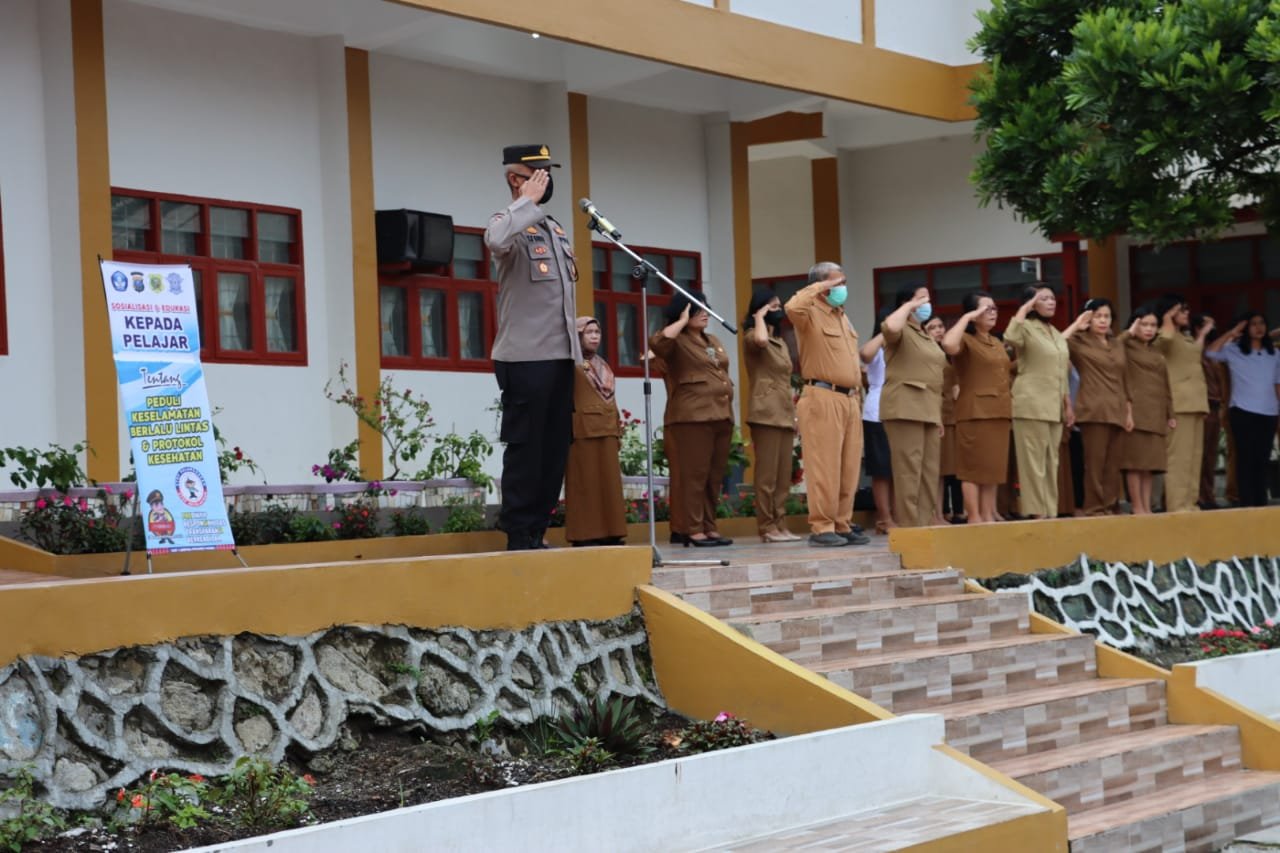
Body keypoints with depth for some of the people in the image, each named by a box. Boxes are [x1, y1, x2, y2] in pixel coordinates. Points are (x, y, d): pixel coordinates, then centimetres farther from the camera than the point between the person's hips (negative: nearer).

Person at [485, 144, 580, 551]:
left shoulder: (554, 226, 19)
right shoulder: (509, 222, -6)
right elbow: (497, 242, -33)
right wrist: (528, 200, -19)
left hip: (561, 356, 8)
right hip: (526, 358, -8)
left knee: (555, 449, 9)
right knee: (525, 449, -4)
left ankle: (537, 532, 16)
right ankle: (519, 537, 1)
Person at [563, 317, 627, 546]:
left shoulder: (604, 365, 21)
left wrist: (618, 426, 18)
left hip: (607, 429, 8)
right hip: (583, 428, -8)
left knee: (609, 482, 7)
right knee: (585, 482, -7)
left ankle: (609, 532, 10)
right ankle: (584, 533, -6)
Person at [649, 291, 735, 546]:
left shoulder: (713, 341, 22)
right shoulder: (677, 341, -3)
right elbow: (657, 342, -26)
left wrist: (729, 412, 21)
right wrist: (682, 322, -14)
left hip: (721, 415, 8)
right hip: (693, 416, -8)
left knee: (715, 476, 8)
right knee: (695, 475, -9)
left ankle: (709, 528, 13)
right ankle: (693, 530, -8)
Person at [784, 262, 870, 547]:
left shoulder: (842, 317, 21)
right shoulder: (810, 314, -5)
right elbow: (792, 307, -29)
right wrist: (819, 287, -16)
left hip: (849, 398, 8)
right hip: (823, 397, -8)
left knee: (849, 468, 8)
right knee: (825, 467, -8)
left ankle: (842, 525, 14)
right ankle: (821, 528, -4)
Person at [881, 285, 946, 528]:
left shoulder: (927, 337, 24)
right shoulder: (902, 331, -2)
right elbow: (890, 326, -29)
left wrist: (938, 416, 20)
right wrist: (910, 306, -13)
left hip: (928, 411, 9)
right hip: (905, 408, -9)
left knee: (929, 472, 6)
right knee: (909, 470, -11)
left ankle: (925, 525, 9)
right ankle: (909, 527, -12)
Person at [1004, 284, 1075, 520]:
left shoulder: (1057, 335, 18)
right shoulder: (1026, 328, -5)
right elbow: (1010, 339, -30)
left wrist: (1068, 405, 17)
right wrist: (1024, 309, -21)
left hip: (1054, 408, 8)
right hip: (1031, 405, -8)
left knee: (1051, 463, 10)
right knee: (1034, 462, -7)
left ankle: (1050, 511, 14)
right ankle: (1036, 513, -6)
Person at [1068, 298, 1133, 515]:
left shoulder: (1118, 347, 20)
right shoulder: (1080, 342, 1)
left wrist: (1129, 411, 16)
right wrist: (1076, 326, -9)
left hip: (1115, 411, 6)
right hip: (1093, 411, -6)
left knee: (1113, 463, 5)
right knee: (1095, 461, -8)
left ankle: (1110, 506, 10)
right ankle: (1094, 508, -4)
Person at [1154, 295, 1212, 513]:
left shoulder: (1187, 336, 22)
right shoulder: (1165, 337, -4)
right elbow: (1166, 338, -30)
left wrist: (1202, 334, 36)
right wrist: (1168, 319, -15)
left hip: (1196, 403, 9)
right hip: (1179, 403, -9)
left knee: (1194, 456, 8)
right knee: (1179, 456, -13)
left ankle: (1189, 503, 12)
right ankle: (1177, 506, -16)